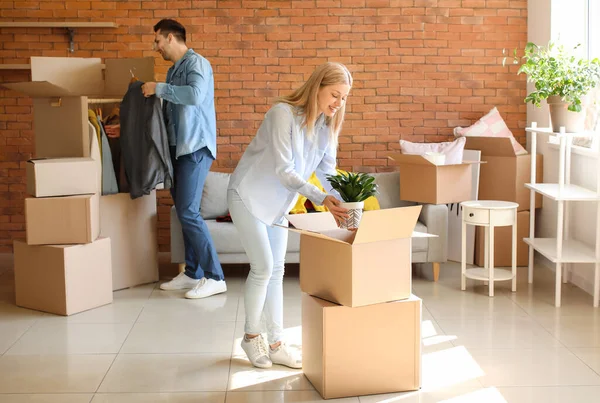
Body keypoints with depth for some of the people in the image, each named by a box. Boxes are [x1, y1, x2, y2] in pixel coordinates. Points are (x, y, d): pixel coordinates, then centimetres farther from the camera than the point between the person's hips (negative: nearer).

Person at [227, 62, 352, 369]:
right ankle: (251, 336, 11)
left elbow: (327, 171, -1)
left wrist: (341, 203, -19)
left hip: (279, 203, 7)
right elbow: (283, 170, -27)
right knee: (263, 267, -9)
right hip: (249, 195, -7)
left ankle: (276, 344, 13)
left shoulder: (327, 125, -2)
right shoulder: (283, 113, -25)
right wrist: (320, 198, -33)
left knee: (276, 271, 7)